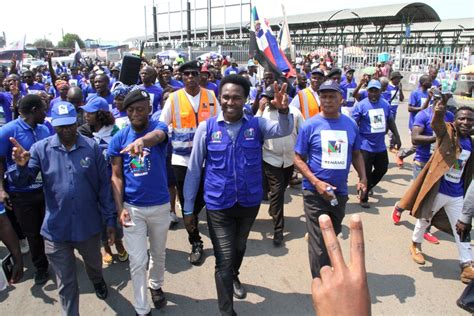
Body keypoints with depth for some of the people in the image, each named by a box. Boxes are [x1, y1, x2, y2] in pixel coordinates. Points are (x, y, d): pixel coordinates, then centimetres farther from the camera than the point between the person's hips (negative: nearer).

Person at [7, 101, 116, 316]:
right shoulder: (40, 149, -6)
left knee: (94, 264, 29)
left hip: (89, 225, 1)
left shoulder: (92, 147, -8)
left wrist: (110, 219, -4)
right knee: (66, 283, 13)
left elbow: (104, 185, -4)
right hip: (56, 229, -1)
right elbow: (22, 183, -10)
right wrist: (21, 166, -33)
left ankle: (98, 281, 62)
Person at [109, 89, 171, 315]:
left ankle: (156, 285, 49)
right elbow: (116, 176, -3)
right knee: (138, 261, 5)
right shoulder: (119, 138, -5)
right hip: (132, 208, 0)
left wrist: (143, 140, -60)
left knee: (158, 253, 21)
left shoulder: (158, 127, -10)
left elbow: (158, 136, -36)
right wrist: (120, 209, -13)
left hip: (160, 205, 0)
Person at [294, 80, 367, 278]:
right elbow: (298, 159, -9)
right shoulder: (310, 125, -10)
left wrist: (363, 177, -3)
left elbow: (356, 154, 14)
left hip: (340, 192, 5)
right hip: (315, 193, -5)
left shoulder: (350, 125, 2)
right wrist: (316, 183, -20)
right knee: (319, 244, 0)